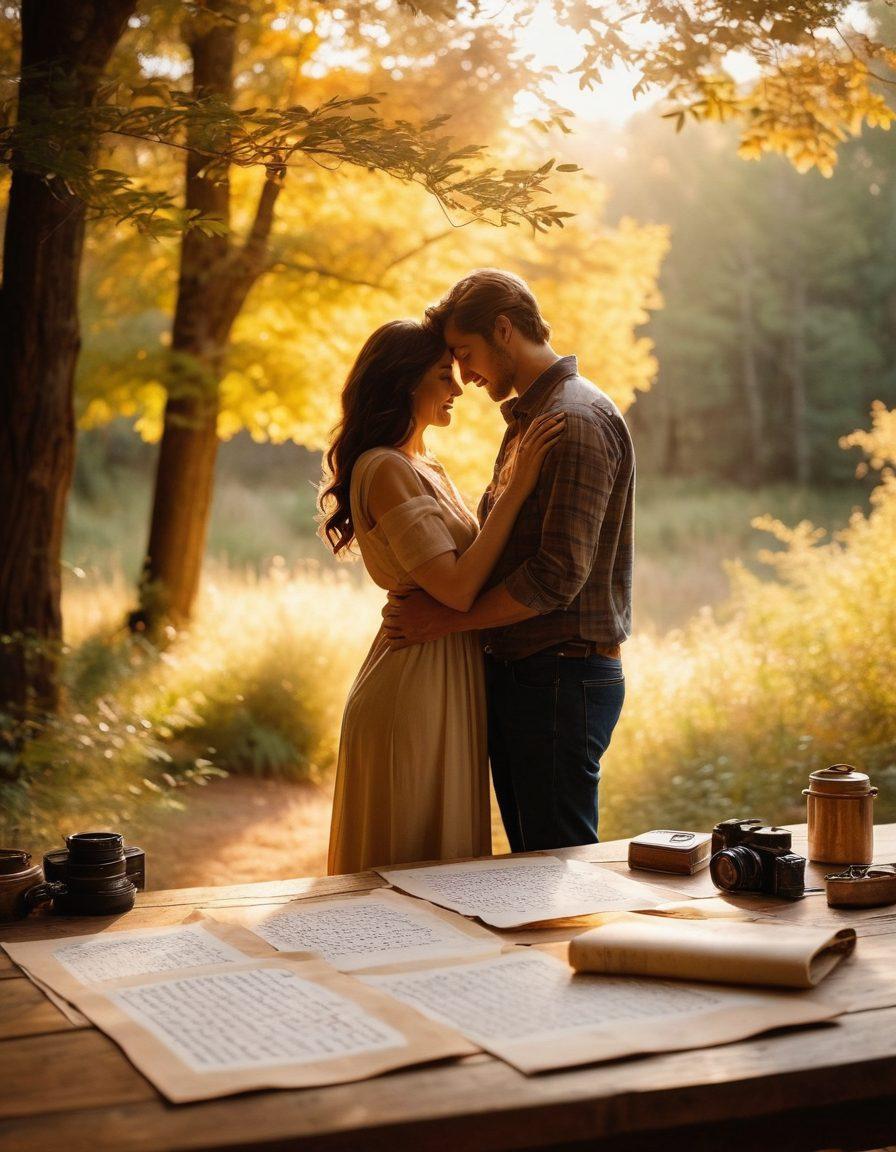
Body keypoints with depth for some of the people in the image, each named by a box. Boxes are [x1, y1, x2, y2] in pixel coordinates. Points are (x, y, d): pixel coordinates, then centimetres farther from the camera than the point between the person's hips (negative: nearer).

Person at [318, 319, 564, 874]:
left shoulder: (427, 468, 15)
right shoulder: (385, 470, -16)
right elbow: (457, 587, -23)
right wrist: (517, 488, -21)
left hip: (449, 685, 10)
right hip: (414, 686, -10)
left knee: (447, 864, 16)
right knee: (411, 869, 1)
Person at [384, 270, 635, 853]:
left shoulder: (579, 418, -15)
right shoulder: (527, 419, 18)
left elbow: (559, 574, -22)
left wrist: (447, 620, -14)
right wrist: (428, 597, 4)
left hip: (562, 678, -10)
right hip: (515, 673, 10)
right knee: (529, 856, 15)